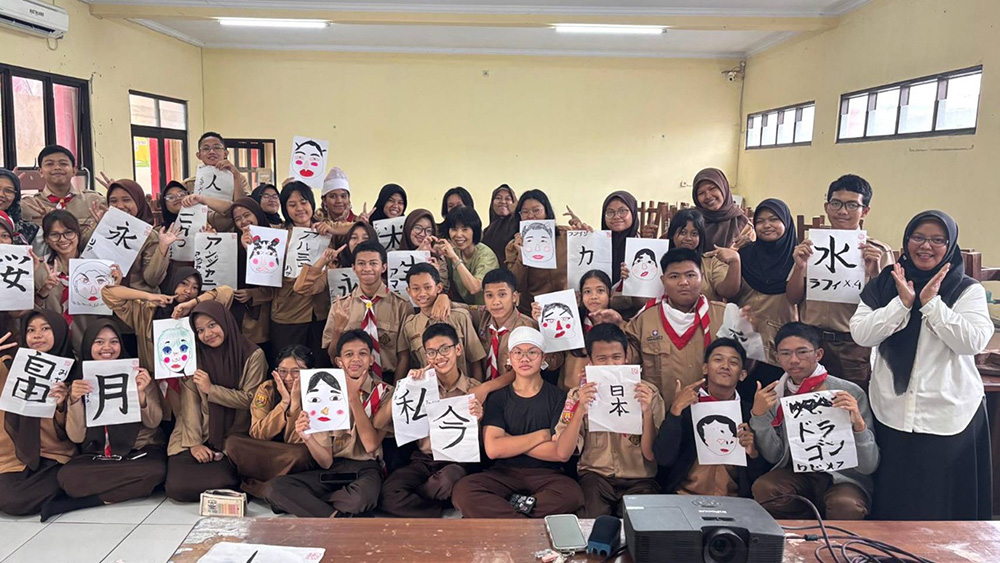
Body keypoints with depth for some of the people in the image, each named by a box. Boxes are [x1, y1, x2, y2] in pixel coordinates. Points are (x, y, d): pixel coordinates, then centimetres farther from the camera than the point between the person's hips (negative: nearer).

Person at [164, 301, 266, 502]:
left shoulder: (252, 355, -5)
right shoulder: (194, 355, 4)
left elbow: (249, 399, -7)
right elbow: (189, 403, -3)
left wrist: (211, 389, -14)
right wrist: (193, 443, -11)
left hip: (233, 440, -2)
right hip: (198, 437, 3)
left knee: (220, 484, -24)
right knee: (177, 486, -15)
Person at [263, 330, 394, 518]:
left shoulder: (385, 393, -1)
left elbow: (371, 445, -16)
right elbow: (326, 462, 0)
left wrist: (354, 397, -17)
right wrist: (307, 437, -21)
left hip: (366, 469, -3)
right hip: (333, 469, 3)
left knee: (362, 496, -39)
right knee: (273, 488, -20)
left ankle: (303, 504, -13)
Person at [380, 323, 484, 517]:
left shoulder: (475, 390, 4)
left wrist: (478, 419, -18)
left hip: (458, 462, -2)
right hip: (424, 460, 2)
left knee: (447, 479, -37)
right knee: (388, 492, -26)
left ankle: (411, 498, -6)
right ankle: (443, 513, -9)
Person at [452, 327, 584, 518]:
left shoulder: (558, 398, 5)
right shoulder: (498, 398, 8)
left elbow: (562, 453, -8)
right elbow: (493, 449, -8)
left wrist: (511, 443, -5)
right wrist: (541, 436, -5)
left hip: (546, 474, 0)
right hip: (505, 473, 1)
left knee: (572, 494, -35)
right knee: (463, 491, -29)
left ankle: (494, 513, -22)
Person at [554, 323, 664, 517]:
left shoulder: (648, 394, 1)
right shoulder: (579, 395, 2)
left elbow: (651, 454, -5)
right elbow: (563, 453, -9)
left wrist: (648, 412, -20)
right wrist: (580, 410, -23)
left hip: (639, 479, 1)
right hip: (595, 474, 0)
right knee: (596, 519, -29)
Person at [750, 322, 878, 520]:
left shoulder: (851, 393, -9)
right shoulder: (774, 395, 2)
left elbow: (869, 466, -10)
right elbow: (774, 456, 0)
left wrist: (858, 423, -28)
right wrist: (758, 415, -13)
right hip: (796, 473, 4)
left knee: (845, 505, -36)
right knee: (762, 488, -27)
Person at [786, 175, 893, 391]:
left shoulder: (879, 252, 0)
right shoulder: (812, 245, 7)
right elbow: (793, 298, 7)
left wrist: (875, 273, -17)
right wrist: (799, 267, -9)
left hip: (854, 350, -2)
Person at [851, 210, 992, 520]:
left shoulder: (968, 291, 2)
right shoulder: (884, 285, 7)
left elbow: (973, 342, -13)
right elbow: (861, 334, -5)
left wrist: (931, 303, -15)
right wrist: (902, 303, -13)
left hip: (949, 417, -1)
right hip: (892, 415, 2)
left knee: (943, 504, 5)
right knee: (892, 505, 10)